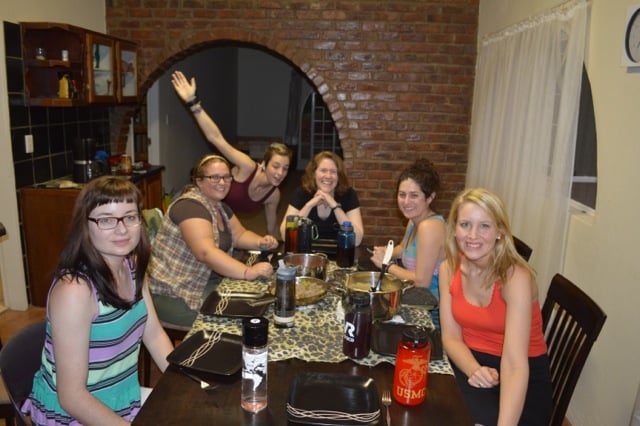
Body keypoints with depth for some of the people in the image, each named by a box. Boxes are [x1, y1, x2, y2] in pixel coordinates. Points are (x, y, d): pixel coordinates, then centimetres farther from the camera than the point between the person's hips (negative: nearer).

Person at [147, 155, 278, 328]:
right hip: (174, 294, -9)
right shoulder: (190, 206, -20)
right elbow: (207, 253, -32)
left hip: (209, 283, 9)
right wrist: (248, 272, -40)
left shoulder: (220, 207, 10)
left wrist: (262, 242, -5)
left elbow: (239, 235, 17)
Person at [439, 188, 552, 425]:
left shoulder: (515, 277, -22)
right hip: (470, 363, 4)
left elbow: (515, 364, -30)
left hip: (524, 376, -4)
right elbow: (451, 336, -4)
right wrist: (474, 370, -25)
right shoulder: (449, 269, -6)